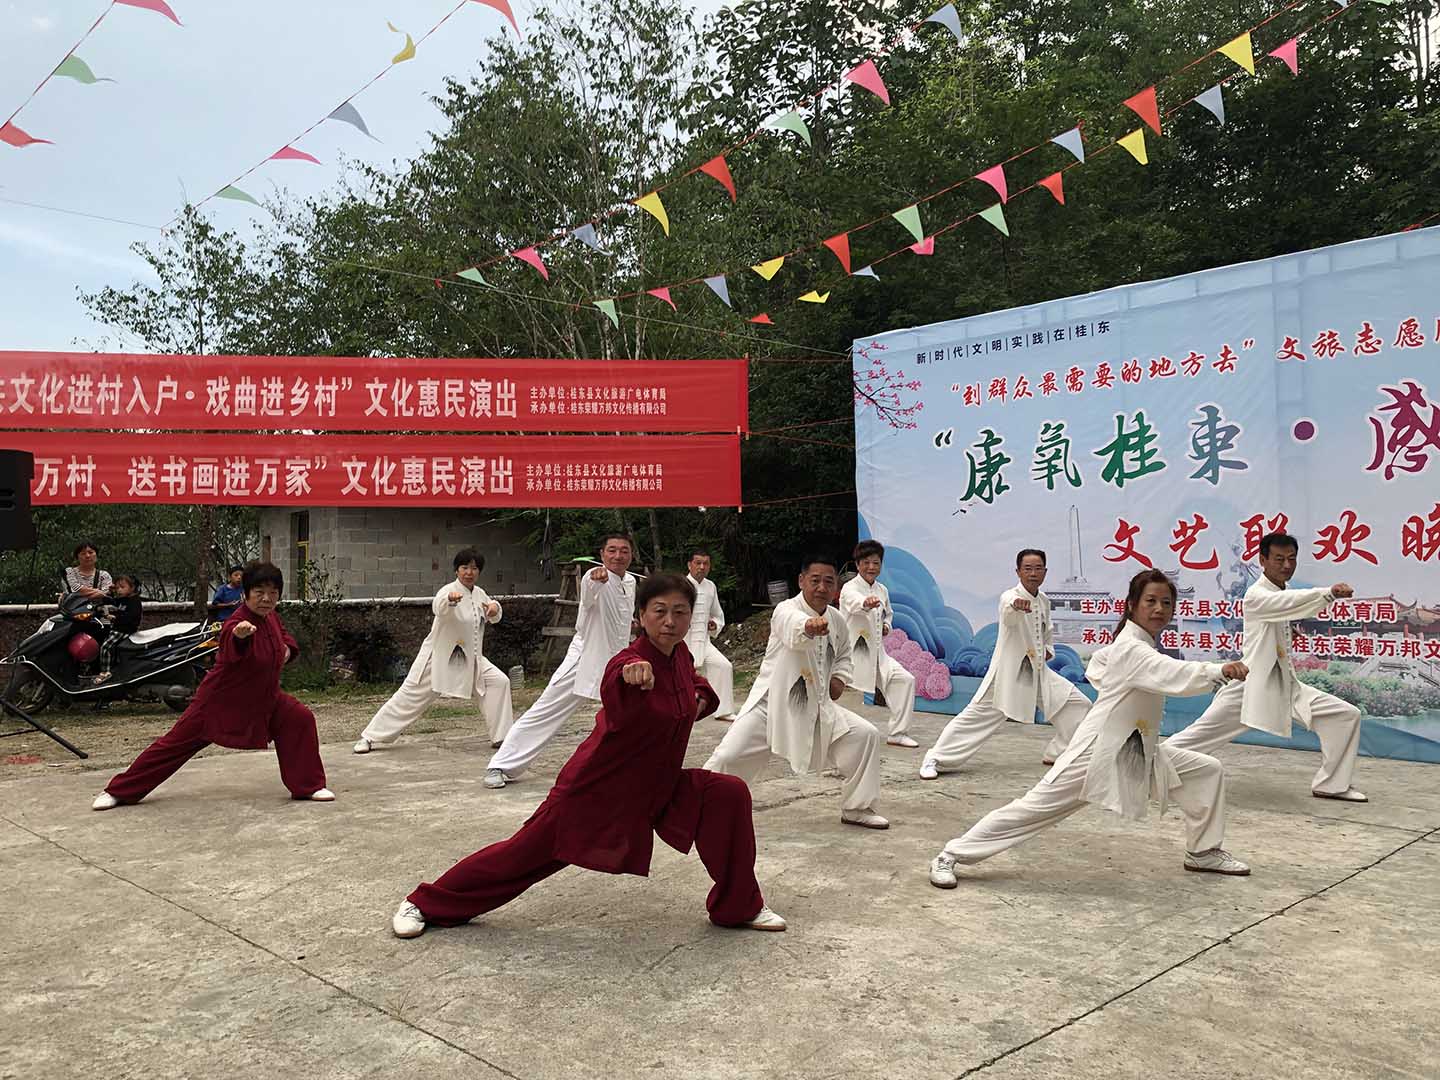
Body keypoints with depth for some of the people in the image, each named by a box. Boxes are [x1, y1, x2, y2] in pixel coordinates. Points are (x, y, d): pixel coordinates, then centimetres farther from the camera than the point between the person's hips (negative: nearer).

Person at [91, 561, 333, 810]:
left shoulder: (271, 618, -2)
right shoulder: (236, 624, -27)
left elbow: (283, 634, 22)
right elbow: (232, 646, -51)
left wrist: (287, 649, -1)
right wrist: (239, 635, -75)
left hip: (264, 698, 6)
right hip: (221, 702, -6)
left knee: (301, 720, -8)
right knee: (176, 742, 1)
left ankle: (308, 786, 3)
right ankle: (118, 791, 17)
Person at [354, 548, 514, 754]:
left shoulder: (479, 594, 5)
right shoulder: (450, 590, -16)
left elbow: (492, 617, 18)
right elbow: (439, 607, -39)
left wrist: (495, 607, -8)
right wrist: (450, 599, -64)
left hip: (470, 659, 6)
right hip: (438, 657, -6)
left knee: (499, 682, -6)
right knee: (410, 695, -4)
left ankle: (501, 736, 4)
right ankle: (369, 737, 8)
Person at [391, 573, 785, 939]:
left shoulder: (680, 655, -4)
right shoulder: (628, 663, -26)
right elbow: (614, 688, -54)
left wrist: (700, 699, 1)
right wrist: (630, 673, -76)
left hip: (656, 786, 6)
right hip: (596, 788, -6)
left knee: (730, 795, -9)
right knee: (526, 851, 3)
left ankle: (739, 905, 7)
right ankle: (423, 904, 23)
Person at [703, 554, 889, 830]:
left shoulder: (836, 620, 1)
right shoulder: (785, 610, -19)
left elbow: (843, 654, 24)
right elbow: (794, 629, -47)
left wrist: (840, 678, 3)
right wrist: (809, 626, -71)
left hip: (816, 707, 6)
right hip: (771, 703, -5)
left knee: (865, 735, -4)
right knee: (729, 756, -19)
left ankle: (856, 808, 15)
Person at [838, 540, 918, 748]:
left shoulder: (882, 590, 9)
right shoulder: (849, 588, -12)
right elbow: (855, 602, -38)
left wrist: (887, 625, 5)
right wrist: (867, 603, -62)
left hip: (877, 652, 6)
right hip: (853, 651, -6)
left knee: (905, 680, -4)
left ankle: (898, 733, 7)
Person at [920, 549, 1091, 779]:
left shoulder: (1044, 601, 8)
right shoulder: (1009, 597, -15)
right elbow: (1008, 616, -41)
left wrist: (1048, 649, 8)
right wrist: (1016, 605, -64)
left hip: (1039, 671, 7)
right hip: (1008, 671, -7)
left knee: (1078, 704, 5)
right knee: (976, 715, -10)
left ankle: (1057, 752, 23)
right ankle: (935, 759, -2)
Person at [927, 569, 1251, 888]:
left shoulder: (1138, 644, 8)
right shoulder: (1130, 649, -20)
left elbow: (1097, 667, 25)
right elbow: (1173, 675, -40)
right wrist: (1220, 670, -50)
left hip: (1139, 753, 10)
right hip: (1097, 752, -10)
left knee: (1208, 770, 10)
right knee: (1032, 808, -9)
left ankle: (1203, 852, 26)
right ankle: (949, 857, -2)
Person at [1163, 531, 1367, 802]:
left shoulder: (1283, 593, 11)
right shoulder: (1257, 595, -14)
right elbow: (1287, 602, -35)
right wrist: (1329, 593, -46)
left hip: (1286, 686, 7)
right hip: (1252, 684, -7)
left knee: (1347, 715, -1)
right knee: (1201, 734, -3)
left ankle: (1332, 784, 9)